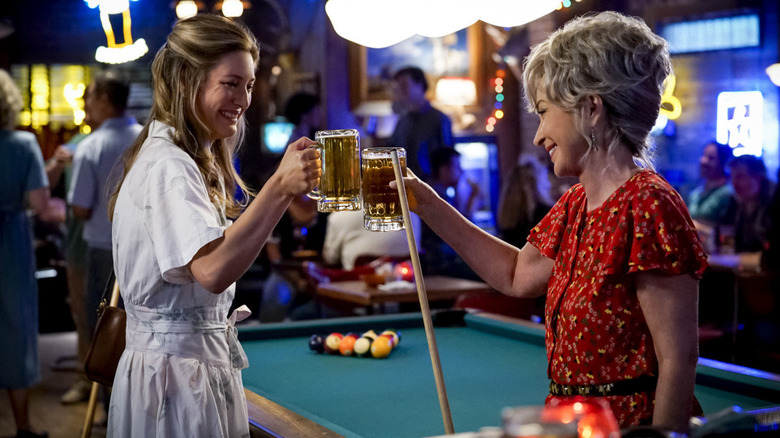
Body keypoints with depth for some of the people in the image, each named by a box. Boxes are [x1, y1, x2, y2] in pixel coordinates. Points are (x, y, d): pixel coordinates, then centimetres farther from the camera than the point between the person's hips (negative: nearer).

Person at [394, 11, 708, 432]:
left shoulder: (647, 206, -21)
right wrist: (427, 205, 16)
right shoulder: (577, 204, 7)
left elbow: (678, 360, -22)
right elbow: (517, 275, 20)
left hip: (631, 422, -9)